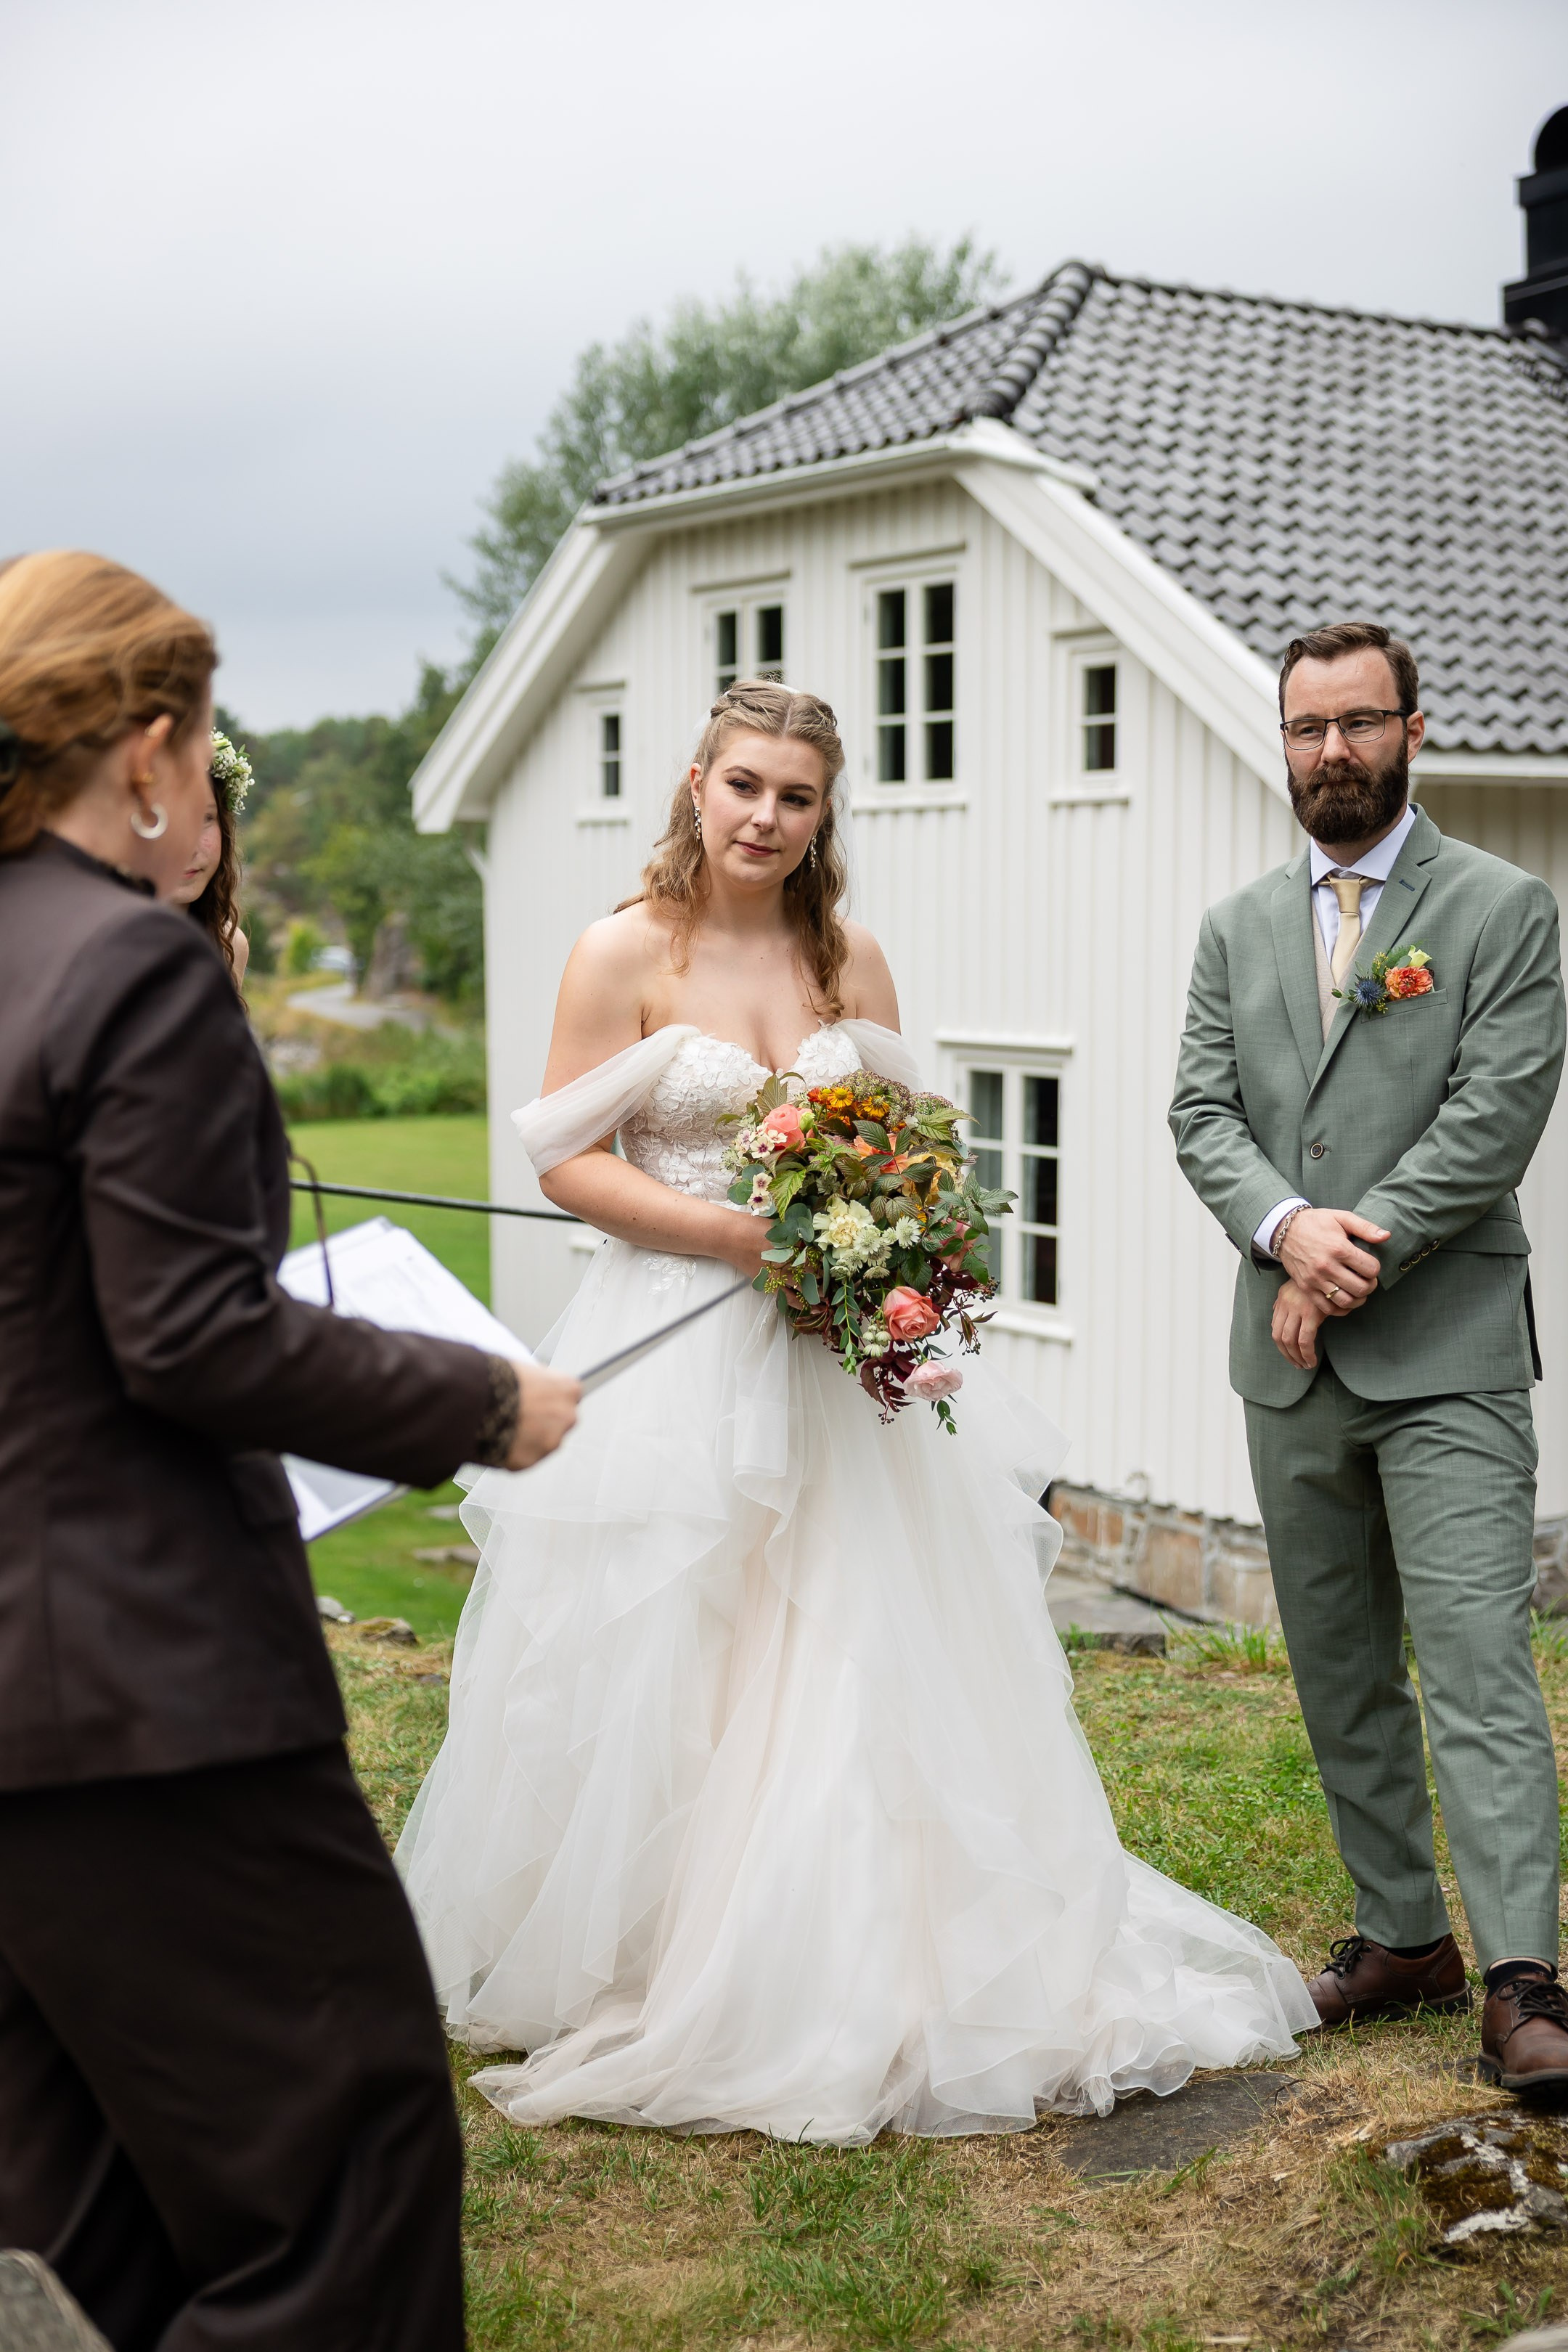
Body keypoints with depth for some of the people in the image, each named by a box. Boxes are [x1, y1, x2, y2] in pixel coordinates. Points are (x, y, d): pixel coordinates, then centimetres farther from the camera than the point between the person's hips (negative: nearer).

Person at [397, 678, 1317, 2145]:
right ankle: (635, 1964, 17)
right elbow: (567, 1157, -7)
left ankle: (866, 1971, 20)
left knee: (866, 1662, 6)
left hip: (837, 1358, 4)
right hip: (675, 1349, -4)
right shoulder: (626, 952, -4)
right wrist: (730, 1232, -18)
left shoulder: (850, 962, 8)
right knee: (662, 1677, 1)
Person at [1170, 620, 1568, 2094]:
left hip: (1445, 1355, -5)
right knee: (1340, 1674, 11)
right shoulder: (1237, 929, 13)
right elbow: (1202, 1117, 5)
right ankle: (1403, 1936, 23)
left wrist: (1361, 1251, -13)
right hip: (1290, 1365, 5)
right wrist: (1290, 1227, -14)